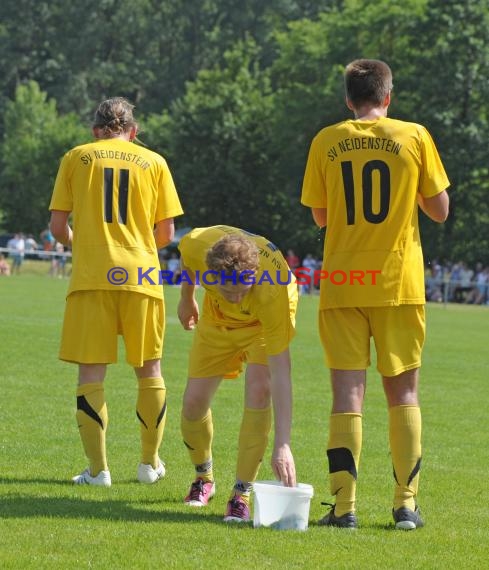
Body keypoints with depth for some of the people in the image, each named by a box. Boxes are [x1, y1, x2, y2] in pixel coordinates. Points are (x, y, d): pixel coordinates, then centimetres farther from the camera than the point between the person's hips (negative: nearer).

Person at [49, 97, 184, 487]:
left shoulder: (76, 158, 7)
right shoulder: (154, 162, 9)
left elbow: (58, 226, 4)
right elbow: (166, 233, 7)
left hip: (91, 278, -1)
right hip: (140, 277, 1)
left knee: (91, 372, 2)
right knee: (149, 370, 14)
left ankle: (98, 469, -1)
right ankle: (150, 463, 20)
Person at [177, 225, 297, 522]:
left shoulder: (272, 293, -46)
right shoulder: (199, 244, -38)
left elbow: (280, 372, -46)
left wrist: (283, 445, -51)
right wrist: (187, 299, 9)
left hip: (264, 324, -3)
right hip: (217, 320, 4)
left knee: (258, 391, -27)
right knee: (194, 403, 0)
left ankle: (242, 495, -17)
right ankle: (204, 478, 30)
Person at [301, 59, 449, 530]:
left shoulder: (326, 142, 1)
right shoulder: (414, 137, -2)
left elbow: (320, 216, 8)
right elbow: (439, 210, 3)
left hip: (342, 283, 1)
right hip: (398, 281, 0)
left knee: (347, 392, 1)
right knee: (403, 391, 8)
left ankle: (344, 505, -5)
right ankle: (406, 503, 4)